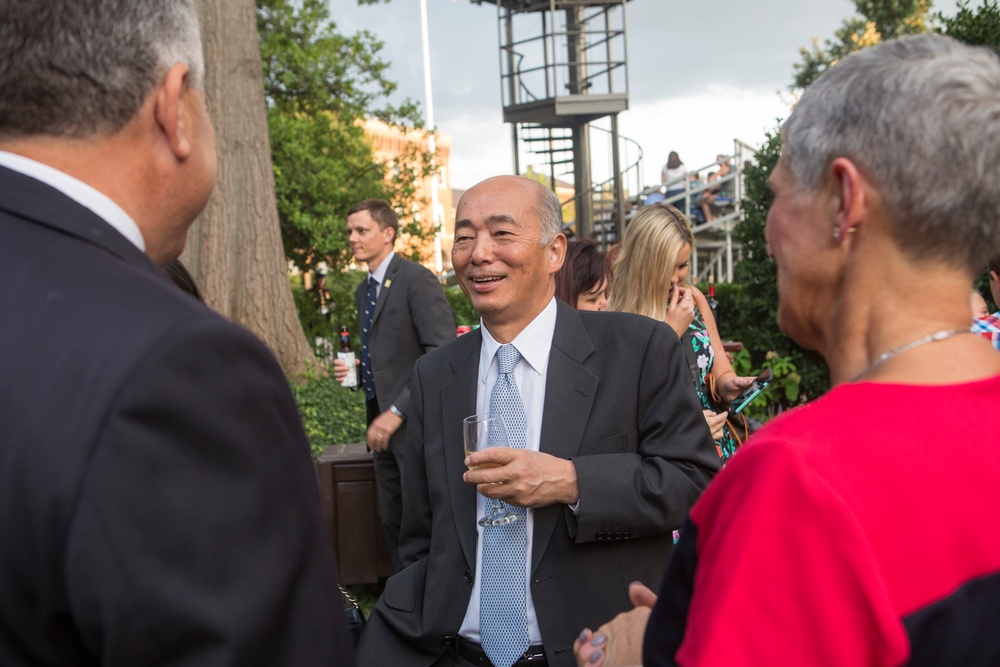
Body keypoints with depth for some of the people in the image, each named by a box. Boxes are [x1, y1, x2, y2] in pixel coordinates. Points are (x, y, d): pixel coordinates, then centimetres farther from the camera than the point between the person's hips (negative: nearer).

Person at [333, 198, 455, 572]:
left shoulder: (417, 280, -12)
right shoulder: (364, 292, 16)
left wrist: (397, 412, -21)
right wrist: (356, 370, 3)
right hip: (383, 423, 8)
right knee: (393, 522, 14)